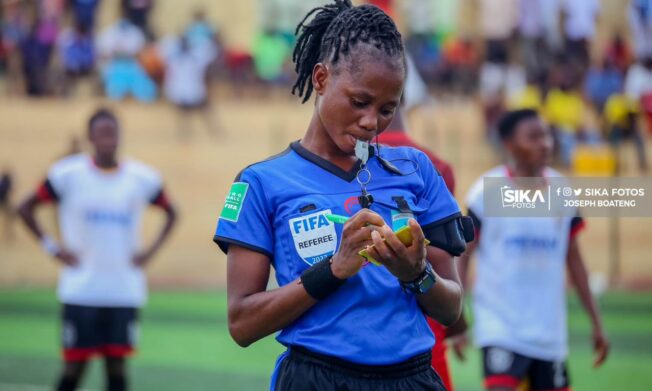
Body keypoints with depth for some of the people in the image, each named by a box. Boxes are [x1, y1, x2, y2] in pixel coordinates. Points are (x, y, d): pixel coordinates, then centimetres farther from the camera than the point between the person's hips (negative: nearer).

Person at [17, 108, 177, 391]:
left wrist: (151, 251, 5)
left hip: (125, 291, 2)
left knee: (117, 365, 2)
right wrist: (52, 248, -5)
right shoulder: (68, 174, -5)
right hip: (80, 291, -2)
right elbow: (26, 208, 3)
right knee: (74, 366, 0)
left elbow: (170, 213, 17)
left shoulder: (142, 178, 1)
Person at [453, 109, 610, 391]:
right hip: (499, 324, -5)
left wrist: (596, 322, 12)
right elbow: (462, 256, -4)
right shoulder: (488, 190, -7)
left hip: (550, 331, 5)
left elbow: (573, 259, 13)